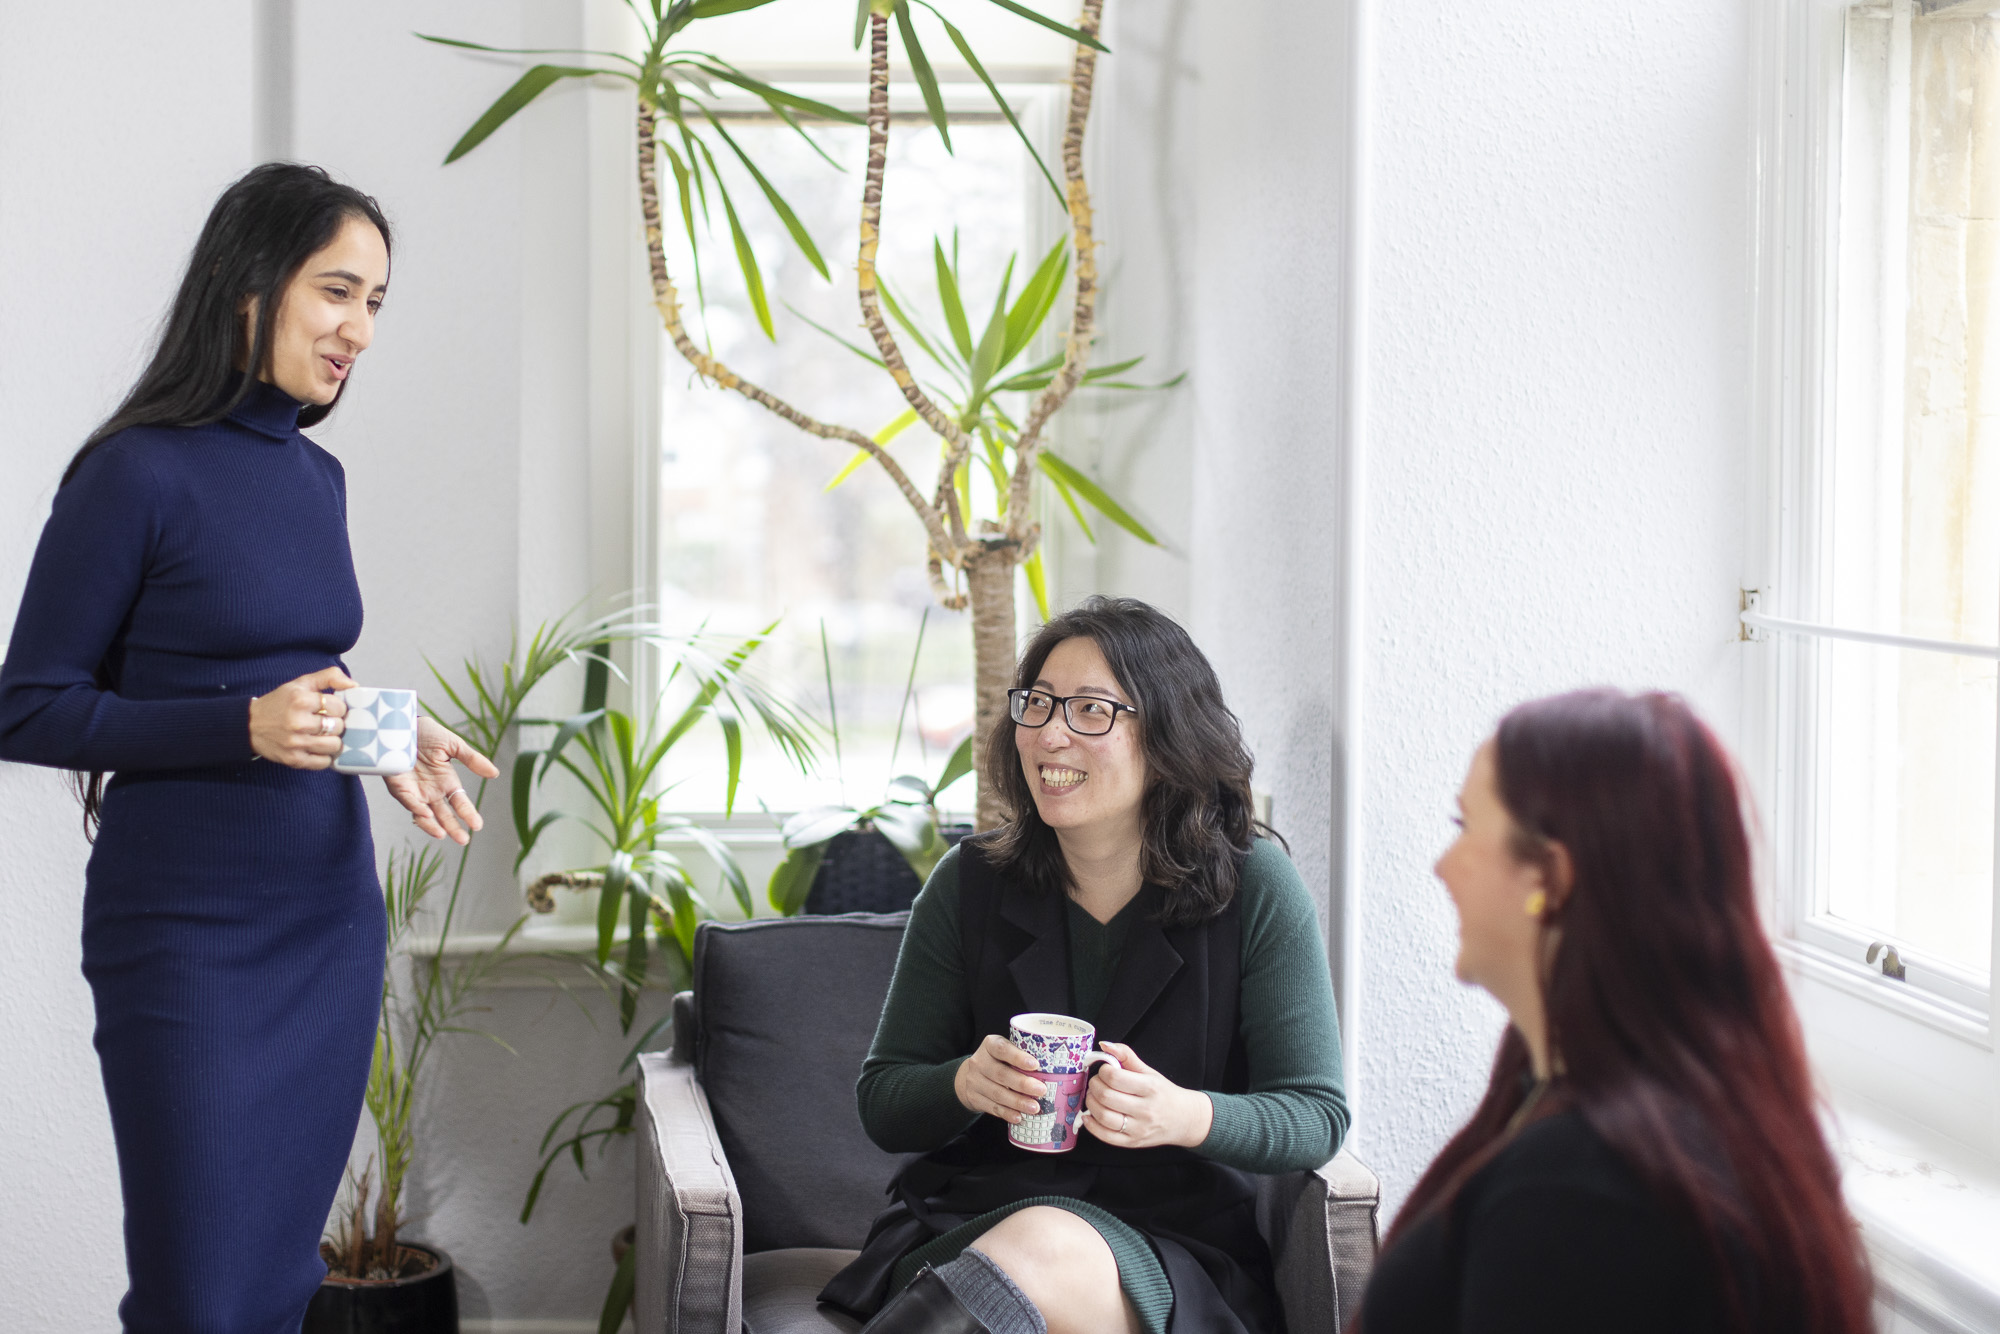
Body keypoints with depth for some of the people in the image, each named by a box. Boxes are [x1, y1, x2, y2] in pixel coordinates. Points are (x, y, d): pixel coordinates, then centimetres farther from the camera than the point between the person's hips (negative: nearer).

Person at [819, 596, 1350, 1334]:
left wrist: (1187, 1115, -22)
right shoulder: (969, 885, 6)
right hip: (967, 1228, 1)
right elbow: (882, 1103, 8)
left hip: (1180, 1253, -1)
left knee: (1048, 1248, -37)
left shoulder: (1254, 886, -1)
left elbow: (1318, 1116, -1)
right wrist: (965, 1083, -16)